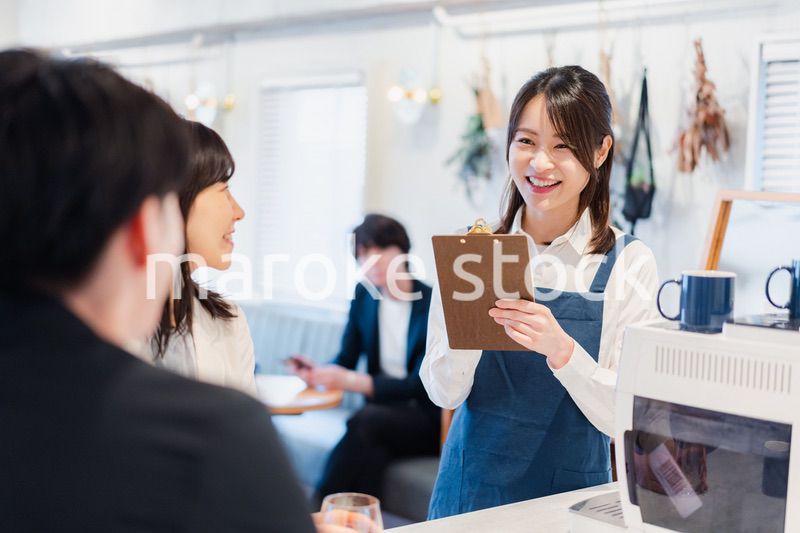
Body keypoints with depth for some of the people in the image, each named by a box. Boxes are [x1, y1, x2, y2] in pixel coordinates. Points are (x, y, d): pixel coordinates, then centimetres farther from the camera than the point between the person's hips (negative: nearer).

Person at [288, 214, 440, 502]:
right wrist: (319, 373, -17)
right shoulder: (365, 295, 5)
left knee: (365, 421, -33)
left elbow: (418, 386, -17)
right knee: (369, 445, -33)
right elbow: (346, 359, 7)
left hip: (428, 422, -3)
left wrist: (350, 381, -27)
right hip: (381, 410, 4)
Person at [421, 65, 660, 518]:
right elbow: (444, 393, -1)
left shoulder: (629, 264, -7)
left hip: (568, 494, -2)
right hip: (471, 489, 3)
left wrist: (561, 350, -25)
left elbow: (626, 419, -9)